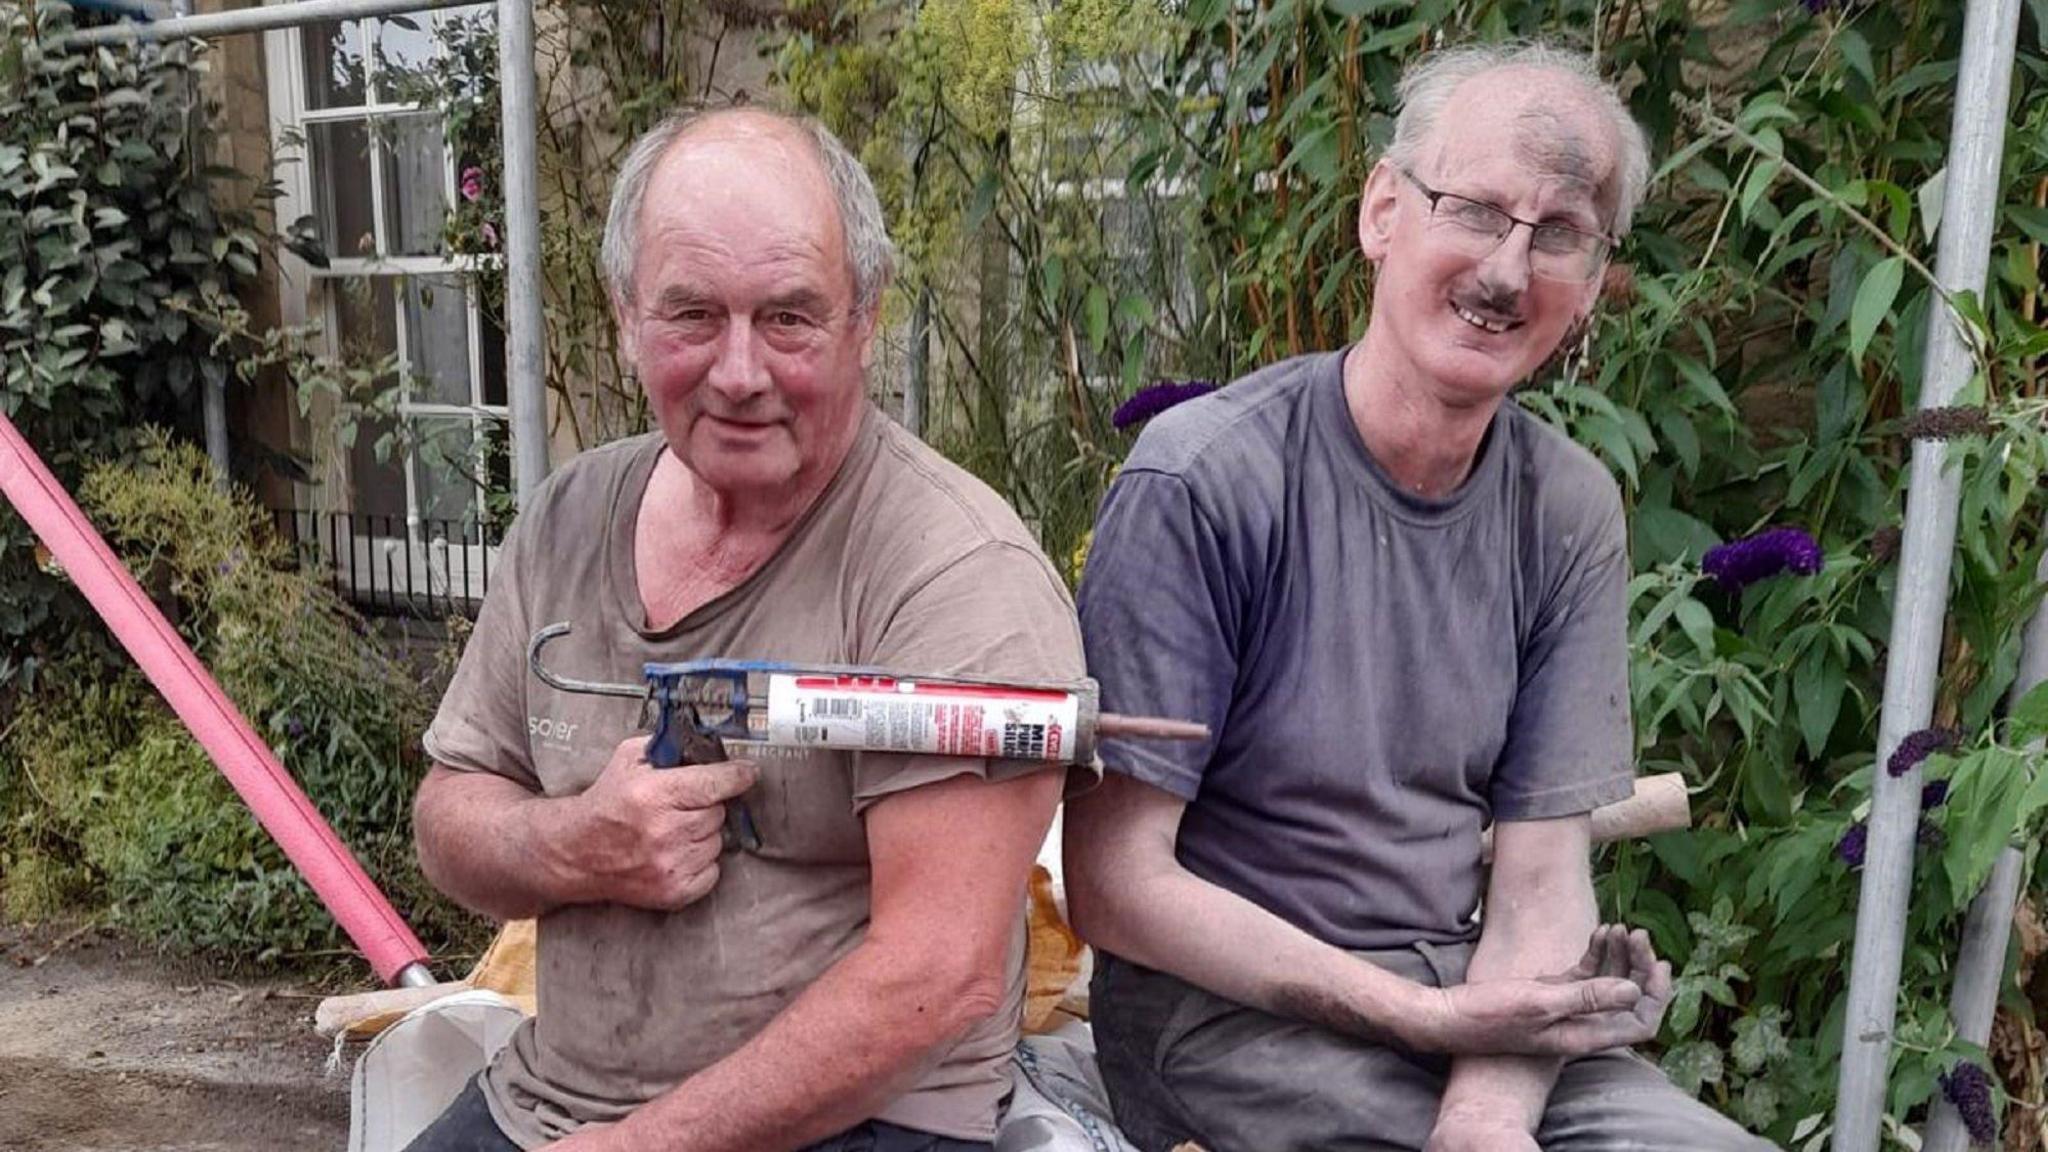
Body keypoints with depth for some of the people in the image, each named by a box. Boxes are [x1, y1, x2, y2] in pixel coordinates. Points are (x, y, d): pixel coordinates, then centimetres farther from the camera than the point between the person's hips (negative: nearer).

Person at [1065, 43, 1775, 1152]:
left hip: (1460, 983, 5)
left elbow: (1541, 873, -1)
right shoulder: (1199, 478, -17)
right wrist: (1426, 1018, -17)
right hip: (1220, 1000, -5)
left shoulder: (1569, 508, 0)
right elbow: (1115, 885, -16)